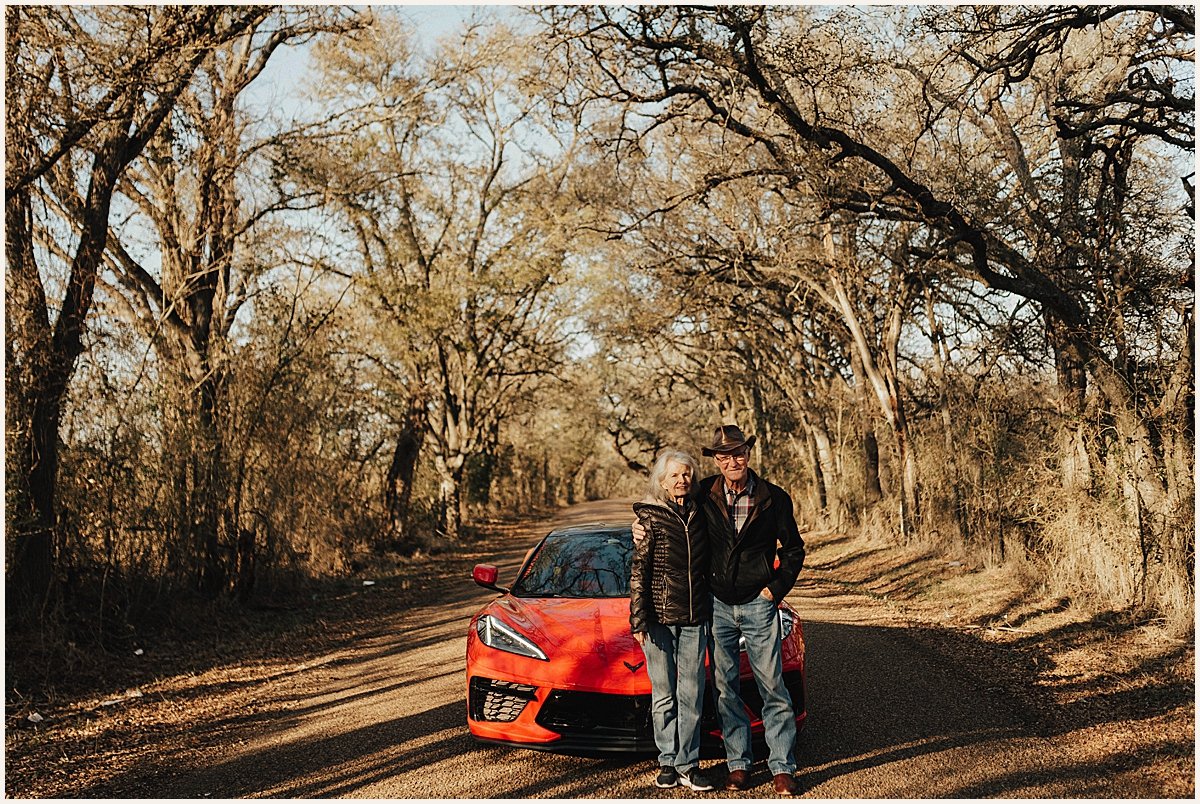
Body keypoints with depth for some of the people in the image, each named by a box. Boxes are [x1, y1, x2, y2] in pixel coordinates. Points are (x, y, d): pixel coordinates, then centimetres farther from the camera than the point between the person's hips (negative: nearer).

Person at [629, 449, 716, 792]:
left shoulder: (699, 515, 8)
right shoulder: (649, 516, -3)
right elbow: (639, 571, -5)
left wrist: (712, 611, 13)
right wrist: (638, 619, -9)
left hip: (694, 618, 3)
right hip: (658, 617, -3)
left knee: (691, 694, 4)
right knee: (663, 695, 5)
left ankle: (687, 765, 12)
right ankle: (668, 762, 17)